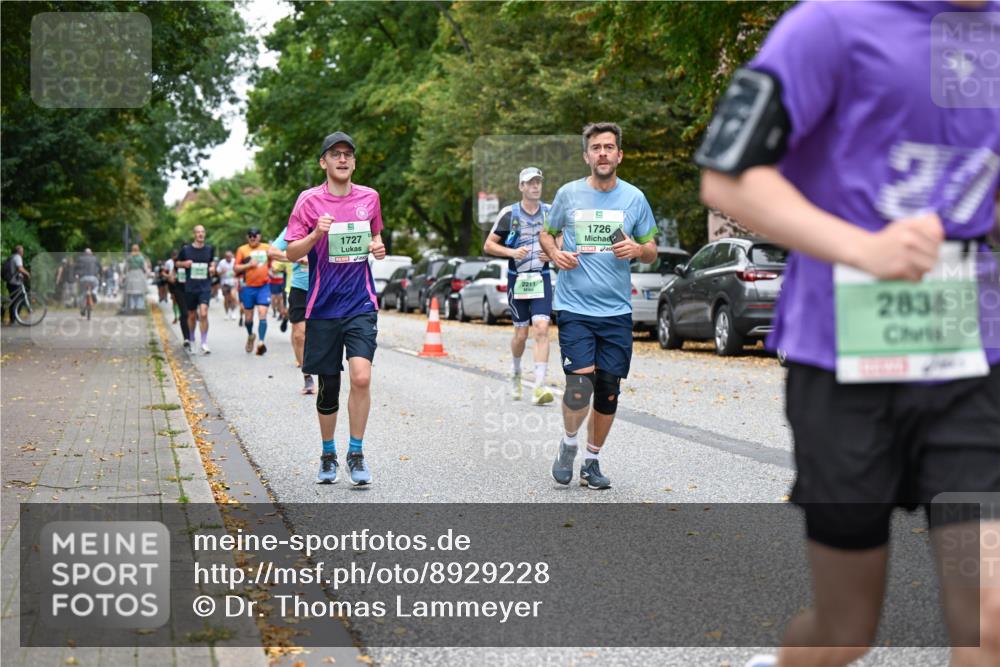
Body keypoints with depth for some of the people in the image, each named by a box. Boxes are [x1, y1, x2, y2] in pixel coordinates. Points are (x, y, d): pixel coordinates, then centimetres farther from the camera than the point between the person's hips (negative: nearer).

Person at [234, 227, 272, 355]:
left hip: (264, 286, 0)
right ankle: (250, 335, 37)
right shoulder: (242, 250, 2)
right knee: (248, 317, 9)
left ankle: (261, 342, -20)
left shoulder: (266, 248, 8)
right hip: (248, 287, 0)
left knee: (262, 313, -14)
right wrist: (248, 265, -14)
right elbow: (236, 268, -2)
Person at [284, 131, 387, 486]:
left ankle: (356, 453, -2)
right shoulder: (309, 200, -1)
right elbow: (291, 253, -1)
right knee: (328, 385, 7)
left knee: (361, 376, -16)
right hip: (323, 306, -1)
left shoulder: (369, 197, 7)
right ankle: (328, 455, 25)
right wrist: (316, 234, -19)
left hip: (361, 303, 1)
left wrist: (378, 247, 1)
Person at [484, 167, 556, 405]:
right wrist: (511, 252, -15)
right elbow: (488, 245, 1)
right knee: (521, 332, 6)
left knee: (541, 329, -14)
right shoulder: (509, 213, -2)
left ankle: (539, 387, -17)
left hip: (542, 278, 1)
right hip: (517, 279, -1)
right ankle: (515, 373, 37)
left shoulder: (550, 212, 5)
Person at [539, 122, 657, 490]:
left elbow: (651, 251, 12)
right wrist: (555, 253, -5)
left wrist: (637, 249, -10)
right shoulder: (568, 194, 3)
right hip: (575, 307, -2)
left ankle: (592, 461, 23)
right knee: (580, 384, -16)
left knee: (608, 391, 5)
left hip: (617, 311, 2)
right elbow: (546, 233, 17)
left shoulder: (634, 198, 5)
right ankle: (568, 444, 13)